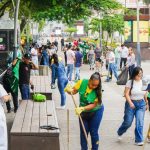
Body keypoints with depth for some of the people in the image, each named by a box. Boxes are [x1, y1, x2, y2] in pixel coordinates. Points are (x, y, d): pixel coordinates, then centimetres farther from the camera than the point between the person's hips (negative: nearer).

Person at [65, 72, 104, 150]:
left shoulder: (98, 90, -25)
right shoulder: (82, 82, -21)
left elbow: (94, 105, -24)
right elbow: (73, 91, -10)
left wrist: (82, 108, -36)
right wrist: (69, 90, -33)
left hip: (96, 111, -3)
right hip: (83, 112, 3)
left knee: (93, 132, 3)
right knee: (83, 132, 9)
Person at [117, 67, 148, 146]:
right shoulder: (130, 82, -11)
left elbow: (145, 93, 10)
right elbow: (126, 94, -13)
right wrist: (130, 103, -26)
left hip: (141, 104, 2)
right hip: (131, 103, -2)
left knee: (139, 123, -5)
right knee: (128, 122, 6)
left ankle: (139, 140, 3)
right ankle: (120, 133, 35)